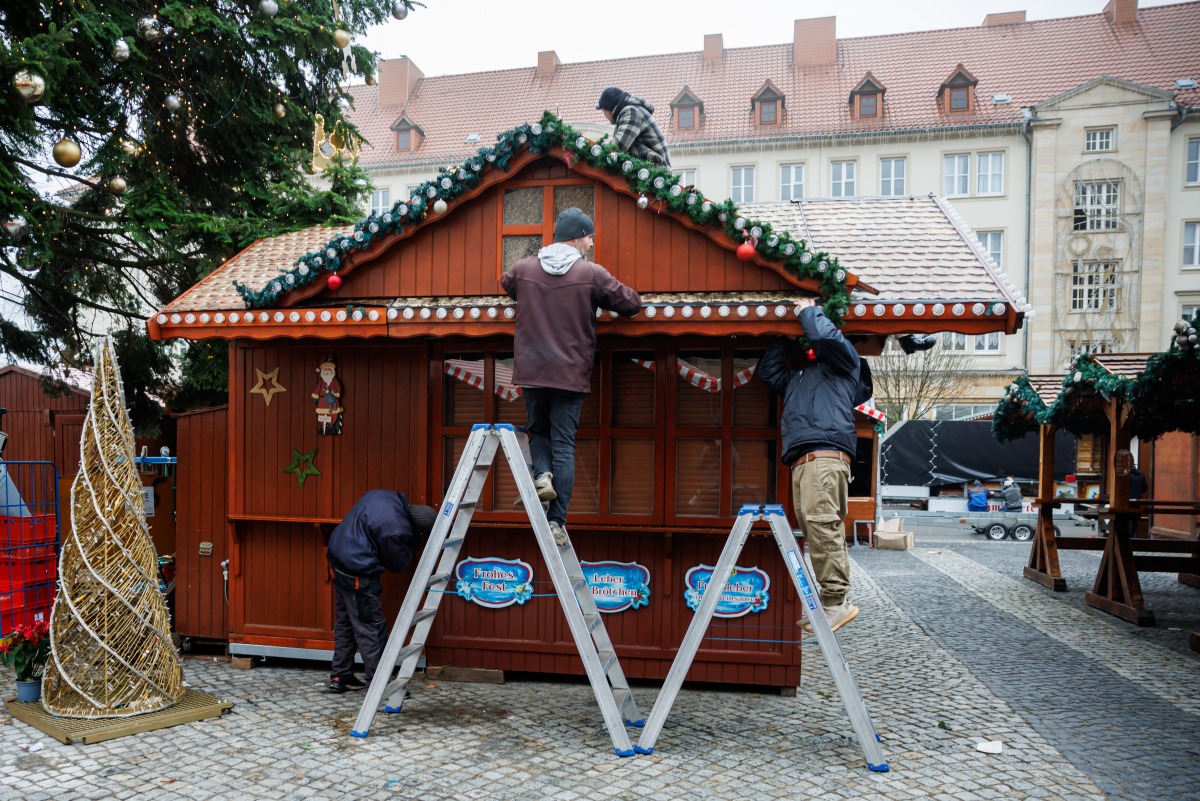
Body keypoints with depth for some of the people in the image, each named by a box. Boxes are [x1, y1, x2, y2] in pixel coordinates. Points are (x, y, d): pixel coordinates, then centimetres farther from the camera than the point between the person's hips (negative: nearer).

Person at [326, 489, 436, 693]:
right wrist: (414, 541, 0)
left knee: (346, 621, 19)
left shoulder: (387, 496, -2)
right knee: (371, 628, -1)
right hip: (357, 572, -10)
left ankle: (340, 676, 28)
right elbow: (398, 564, -9)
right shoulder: (396, 531, -25)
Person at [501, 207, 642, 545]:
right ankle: (556, 522, 4)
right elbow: (632, 303, -1)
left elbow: (506, 284, 27)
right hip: (571, 374, -2)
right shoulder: (592, 273, -6)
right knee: (564, 446, 3)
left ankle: (542, 474, -4)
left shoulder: (524, 268, 4)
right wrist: (607, 293, 19)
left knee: (537, 431, 24)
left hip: (531, 371, 3)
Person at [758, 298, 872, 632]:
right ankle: (837, 601, 1)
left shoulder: (843, 364, 16)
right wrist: (785, 338, 36)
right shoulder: (798, 378, 38)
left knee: (821, 524, -20)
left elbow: (827, 336, -2)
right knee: (819, 529, 2)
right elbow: (768, 371, 39)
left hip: (824, 456, -8)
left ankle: (835, 601, -20)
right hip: (802, 461, 8)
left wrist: (809, 310, 15)